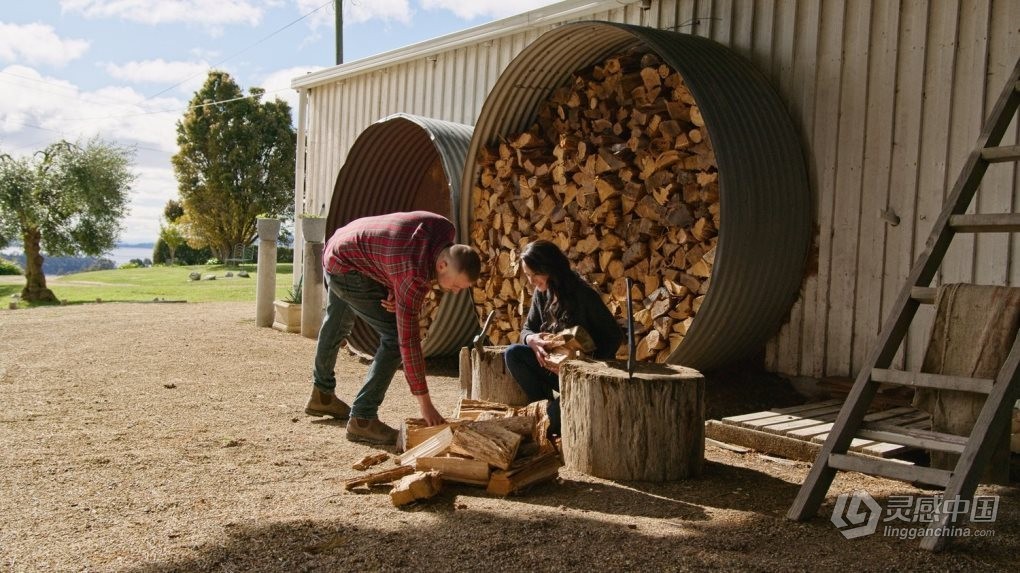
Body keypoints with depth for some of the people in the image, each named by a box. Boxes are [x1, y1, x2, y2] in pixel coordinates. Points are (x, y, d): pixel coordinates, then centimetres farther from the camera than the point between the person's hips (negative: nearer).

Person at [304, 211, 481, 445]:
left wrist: (394, 290, -16)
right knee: (394, 337, -16)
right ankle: (362, 419, -9)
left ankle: (322, 395, 51)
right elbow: (408, 339, -34)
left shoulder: (445, 230, -17)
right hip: (347, 269, -10)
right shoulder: (414, 276, -37)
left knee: (337, 325, 27)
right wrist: (425, 403, -31)